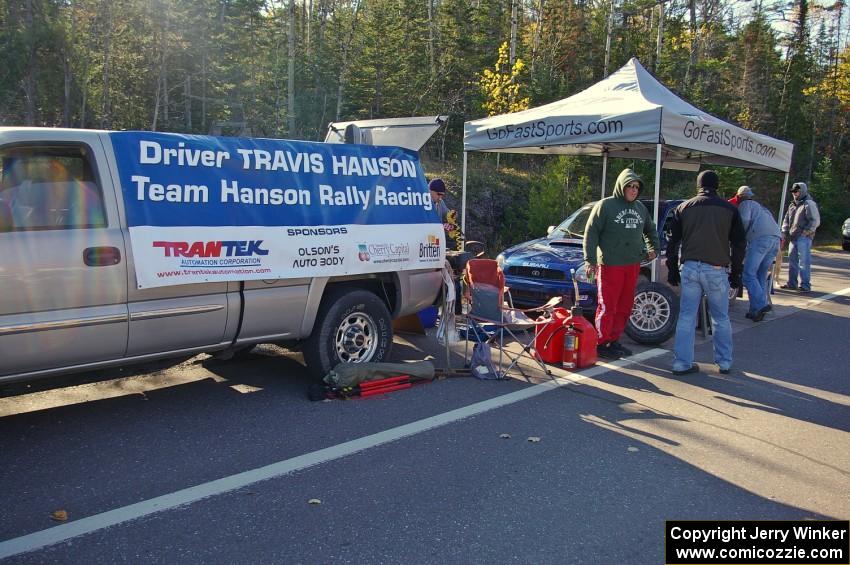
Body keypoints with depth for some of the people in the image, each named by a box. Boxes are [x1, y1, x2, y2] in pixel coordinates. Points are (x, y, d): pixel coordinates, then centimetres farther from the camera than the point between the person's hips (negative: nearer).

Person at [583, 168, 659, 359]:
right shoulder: (605, 205, -4)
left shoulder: (640, 208, 15)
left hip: (633, 265, 7)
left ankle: (613, 341, 20)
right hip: (610, 265, -7)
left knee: (624, 307, 10)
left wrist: (653, 247, 21)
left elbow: (650, 229, 33)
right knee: (607, 307, -5)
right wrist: (590, 260, -13)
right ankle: (601, 344, 3)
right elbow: (591, 232, -7)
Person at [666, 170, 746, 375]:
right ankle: (724, 362, 19)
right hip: (716, 270, -1)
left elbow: (673, 241, 8)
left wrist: (672, 269, 15)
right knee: (721, 319, 12)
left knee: (686, 318, 5)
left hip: (690, 268, 1)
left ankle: (682, 363, 5)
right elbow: (739, 244, 7)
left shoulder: (684, 208, 7)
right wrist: (736, 273, 14)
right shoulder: (729, 209, 5)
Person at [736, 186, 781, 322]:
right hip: (776, 239, 8)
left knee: (748, 274, -10)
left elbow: (745, 220, -6)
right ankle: (756, 310, 8)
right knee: (761, 277, 11)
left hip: (760, 238, -8)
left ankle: (761, 305, -24)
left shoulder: (745, 204, 13)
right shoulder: (761, 207, 37)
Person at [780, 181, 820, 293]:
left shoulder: (809, 204, -5)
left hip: (804, 238, -8)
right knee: (792, 260, 10)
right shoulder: (792, 205, 20)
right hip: (793, 238, 8)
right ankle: (792, 283, 17)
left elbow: (815, 221, -11)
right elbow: (786, 220, 23)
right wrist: (784, 233, 11)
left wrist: (805, 232, -14)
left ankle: (805, 285, -4)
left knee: (804, 262, -8)